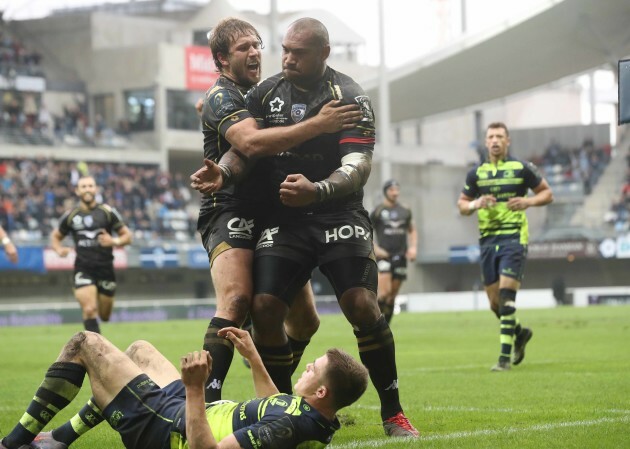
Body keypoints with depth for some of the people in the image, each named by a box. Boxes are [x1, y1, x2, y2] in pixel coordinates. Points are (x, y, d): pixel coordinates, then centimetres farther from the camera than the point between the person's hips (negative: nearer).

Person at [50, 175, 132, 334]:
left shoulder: (108, 212, 0)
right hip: (83, 269, -1)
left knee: (104, 316, 9)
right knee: (90, 310, -20)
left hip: (105, 268, 1)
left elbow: (127, 236, 4)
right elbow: (55, 236, 18)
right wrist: (59, 249, -4)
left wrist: (114, 242, -18)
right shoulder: (70, 216, 3)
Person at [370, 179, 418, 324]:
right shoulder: (378, 211, -1)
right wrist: (375, 249, -9)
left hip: (400, 256, 4)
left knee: (392, 295, 5)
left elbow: (412, 231, 24)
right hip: (384, 256, -4)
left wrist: (413, 247, 9)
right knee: (384, 292, -19)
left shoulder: (405, 211, 12)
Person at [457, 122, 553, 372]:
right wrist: (475, 204, -7)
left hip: (514, 238, -4)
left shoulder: (522, 168, 0)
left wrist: (528, 201, -12)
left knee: (506, 295, -16)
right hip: (487, 241, 4)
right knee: (495, 302, 7)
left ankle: (505, 356, -14)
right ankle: (520, 333, 37)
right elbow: (461, 204, 15)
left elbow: (547, 193, 7)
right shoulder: (476, 173, 9)